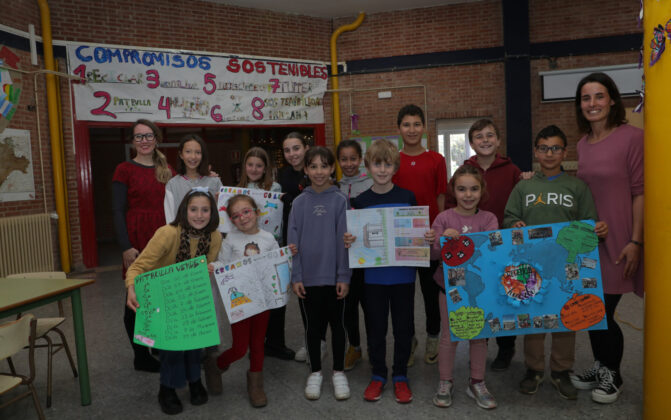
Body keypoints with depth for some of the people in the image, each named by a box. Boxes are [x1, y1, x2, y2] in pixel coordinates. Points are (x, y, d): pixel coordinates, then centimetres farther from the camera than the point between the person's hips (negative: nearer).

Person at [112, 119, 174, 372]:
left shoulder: (167, 170, 12)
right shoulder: (125, 170, -2)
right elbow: (118, 211, -7)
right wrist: (126, 247, -15)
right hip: (137, 240, -4)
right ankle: (142, 357, 19)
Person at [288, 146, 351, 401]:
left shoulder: (340, 200, -3)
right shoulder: (299, 202, 1)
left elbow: (344, 239, -5)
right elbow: (293, 241, 0)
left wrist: (344, 276, -8)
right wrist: (295, 277, -4)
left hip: (334, 276, -1)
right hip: (308, 277, 1)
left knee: (336, 323, 11)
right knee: (312, 325, 13)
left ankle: (339, 372, 28)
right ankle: (315, 373, 29)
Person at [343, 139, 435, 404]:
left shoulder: (408, 198, -1)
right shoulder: (361, 201, -1)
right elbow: (355, 238, 4)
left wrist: (429, 238, -16)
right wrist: (348, 242, -18)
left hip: (403, 274, 0)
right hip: (373, 275, 0)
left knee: (403, 327, 10)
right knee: (375, 327, 11)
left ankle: (400, 376, 29)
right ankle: (378, 374, 30)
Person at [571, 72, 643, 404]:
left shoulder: (631, 137, -11)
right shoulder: (583, 144, 8)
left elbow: (640, 192, -11)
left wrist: (635, 242, -14)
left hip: (617, 239, -6)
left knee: (604, 312, 1)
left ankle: (613, 375, 25)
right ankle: (599, 367, 34)